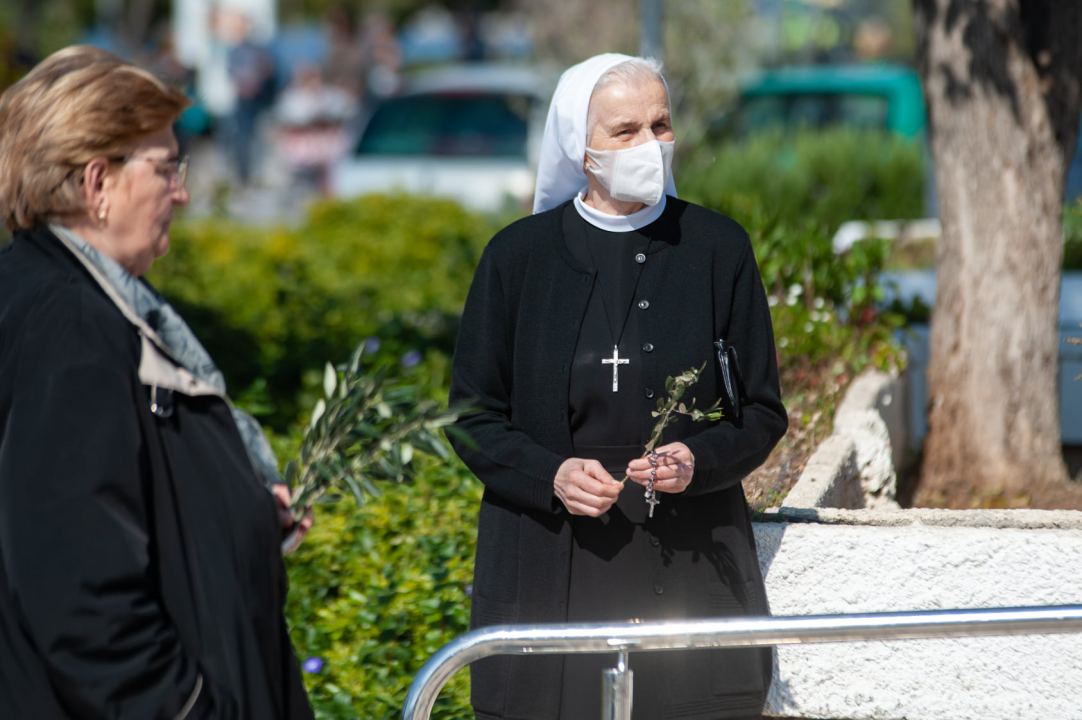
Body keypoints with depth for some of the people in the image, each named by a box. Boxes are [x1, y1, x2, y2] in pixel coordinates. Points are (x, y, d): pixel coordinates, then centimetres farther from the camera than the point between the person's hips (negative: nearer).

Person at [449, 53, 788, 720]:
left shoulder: (718, 249, 4)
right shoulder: (518, 256, 3)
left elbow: (764, 413, 6)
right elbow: (474, 419, 4)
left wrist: (697, 460, -14)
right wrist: (552, 474, -14)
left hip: (690, 563, 0)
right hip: (551, 574, 0)